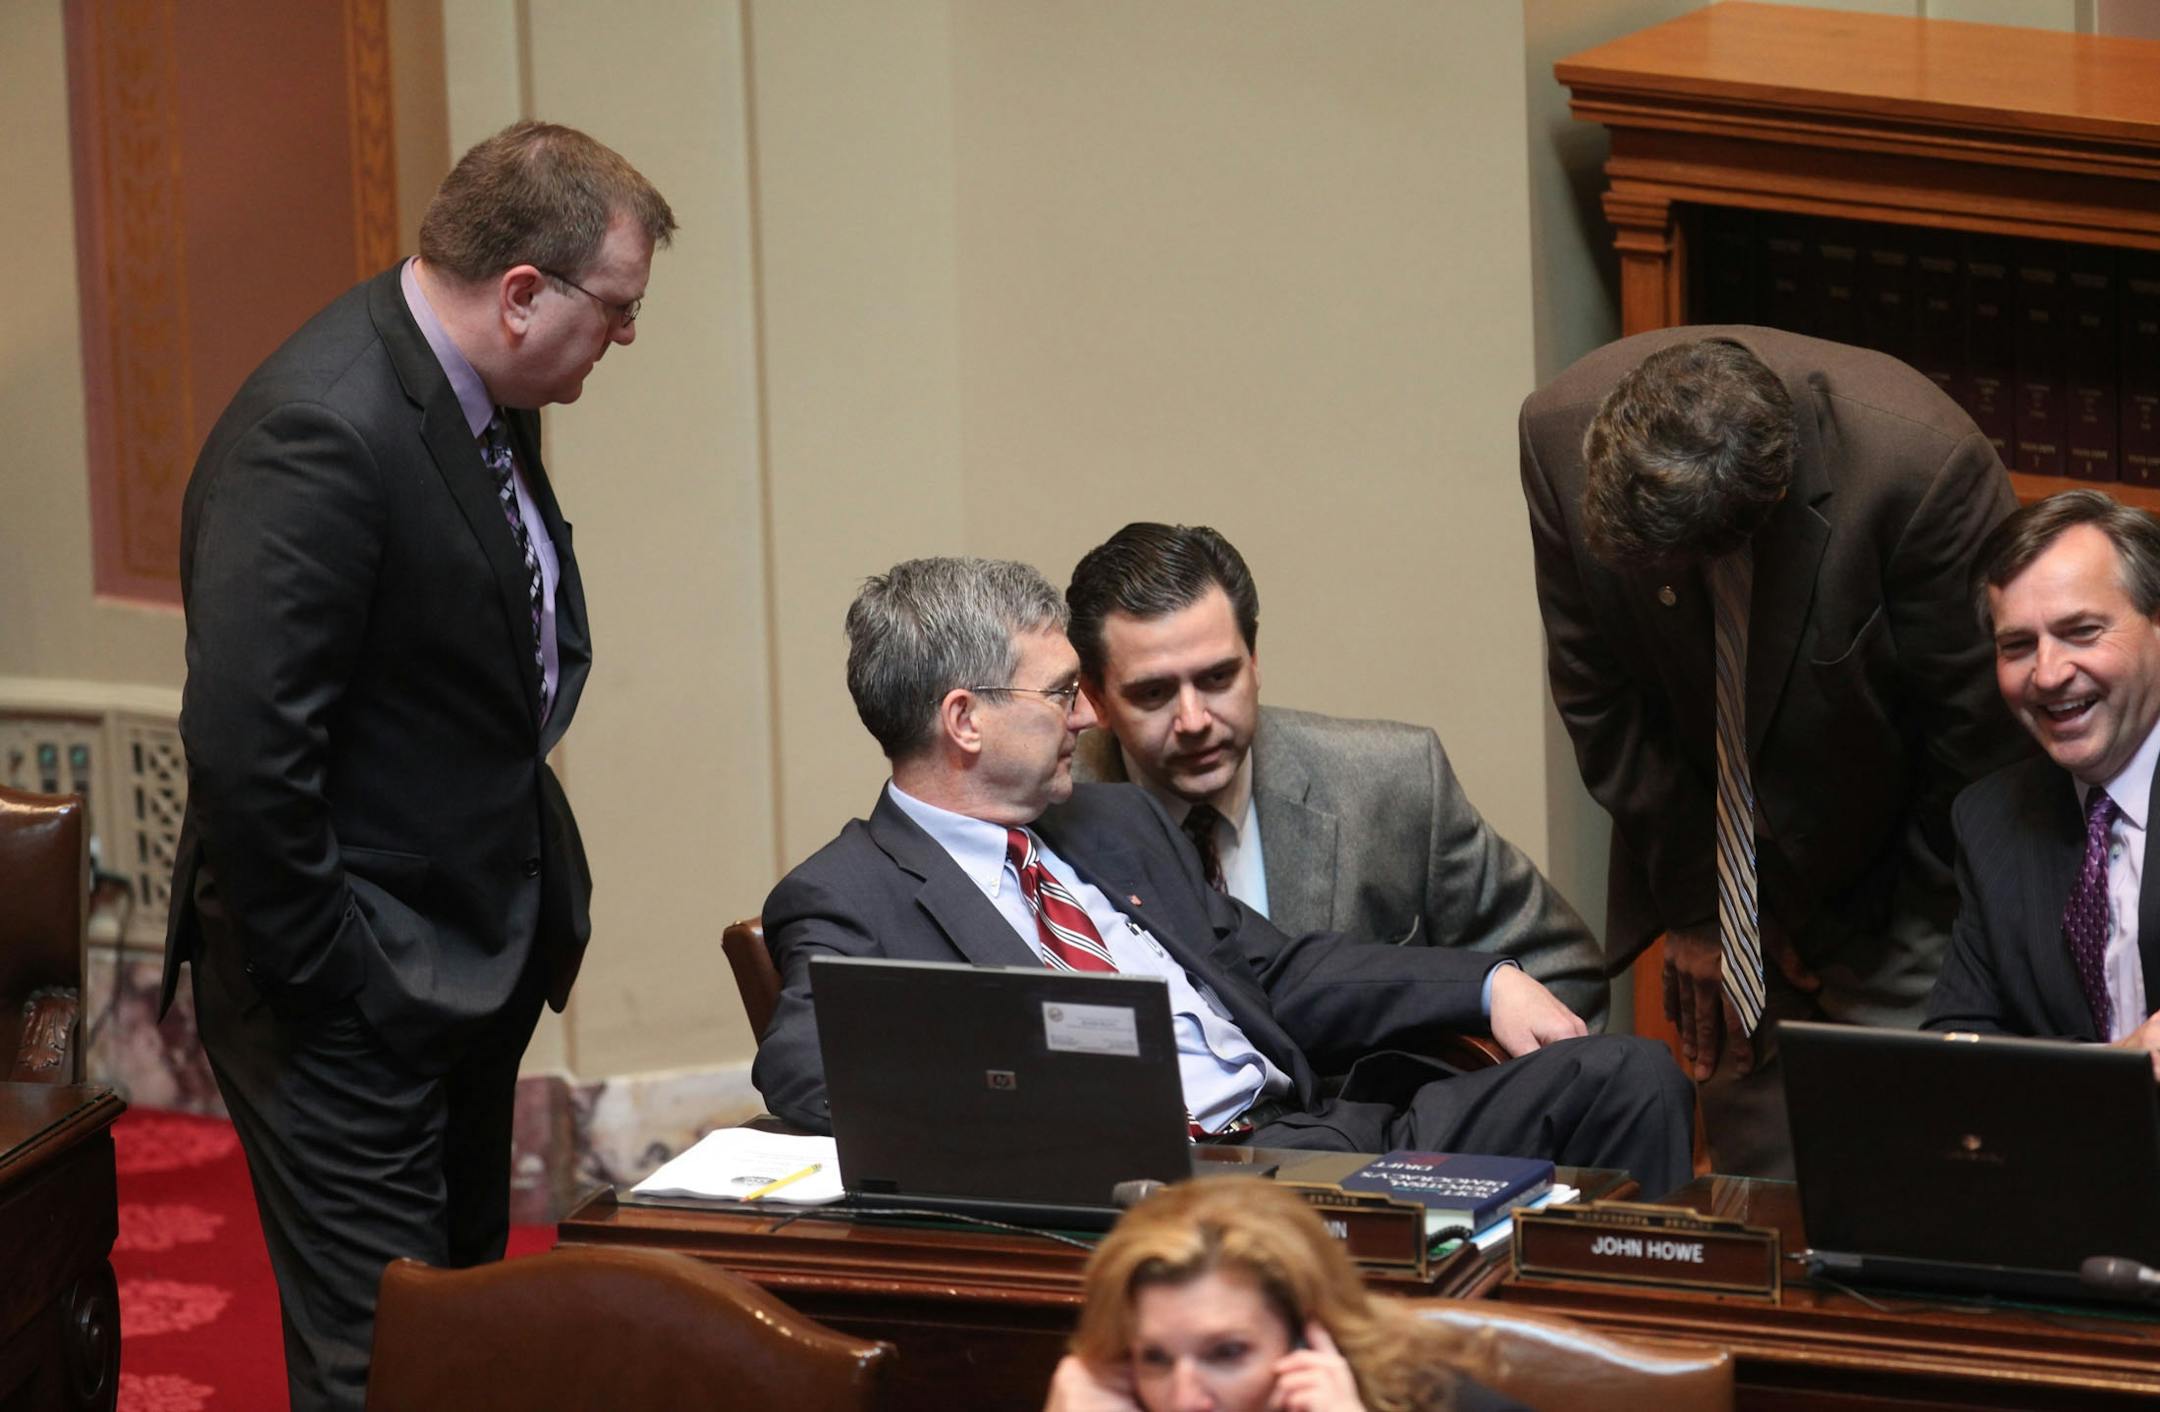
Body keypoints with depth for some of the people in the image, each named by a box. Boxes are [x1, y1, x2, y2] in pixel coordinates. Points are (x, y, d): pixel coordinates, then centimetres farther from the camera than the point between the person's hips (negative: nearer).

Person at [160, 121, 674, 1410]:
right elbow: (244, 743, -28)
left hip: (474, 954, 10)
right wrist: (315, 976, -20)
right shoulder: (320, 434, -26)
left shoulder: (478, 392, 4)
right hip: (356, 1003, -10)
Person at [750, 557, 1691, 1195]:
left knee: (1625, 1076, -8)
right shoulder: (844, 902, 2)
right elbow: (808, 1070, -16)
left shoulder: (1116, 824, 26)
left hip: (1312, 1126, 8)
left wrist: (1489, 986, 15)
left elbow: (1280, 978, 29)